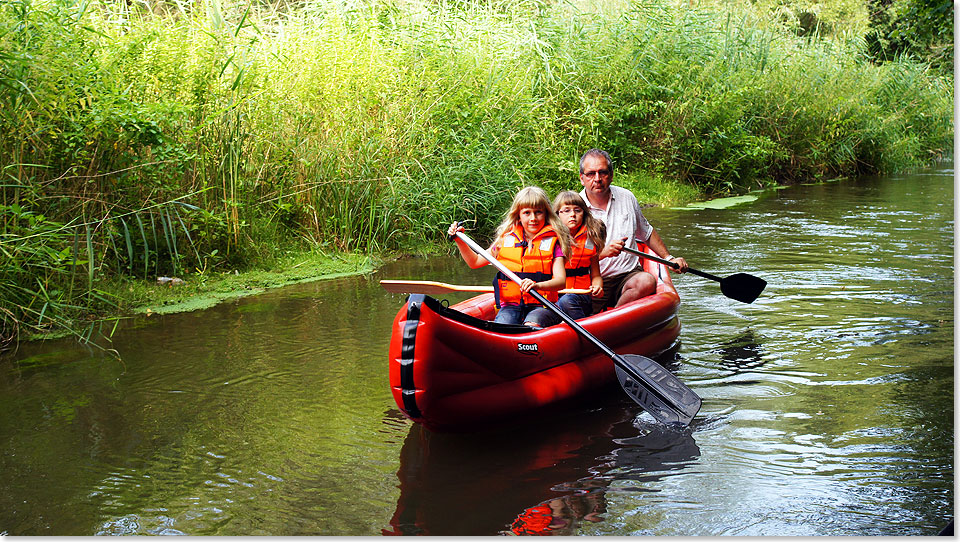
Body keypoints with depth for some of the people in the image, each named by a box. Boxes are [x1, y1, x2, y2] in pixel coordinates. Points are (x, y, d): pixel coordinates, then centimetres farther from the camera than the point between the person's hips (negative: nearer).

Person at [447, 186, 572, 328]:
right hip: (510, 305, 2)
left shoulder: (553, 242, 5)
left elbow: (561, 280, -7)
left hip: (541, 307, -2)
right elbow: (474, 262, 24)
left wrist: (537, 285, -27)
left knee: (532, 325, -37)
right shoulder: (506, 239, 14)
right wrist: (460, 239, 10)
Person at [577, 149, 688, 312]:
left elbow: (646, 232, 27)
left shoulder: (626, 198, 10)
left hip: (628, 275, 4)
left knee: (647, 282, -32)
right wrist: (602, 252, -25)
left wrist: (669, 258, 21)